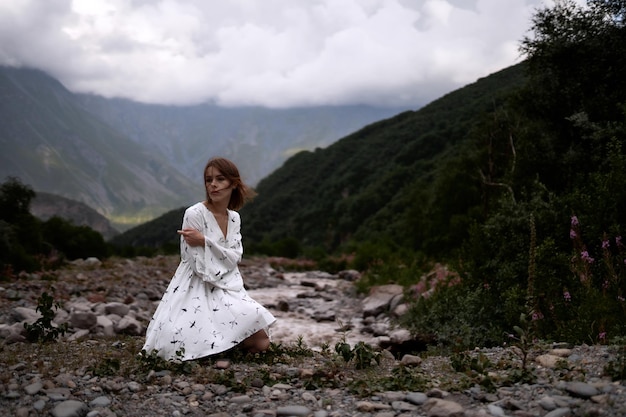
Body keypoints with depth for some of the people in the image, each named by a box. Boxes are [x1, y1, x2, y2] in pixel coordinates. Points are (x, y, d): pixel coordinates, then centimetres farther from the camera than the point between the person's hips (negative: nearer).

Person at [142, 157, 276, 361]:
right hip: (198, 291, -6)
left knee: (261, 343, -7)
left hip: (227, 290, 6)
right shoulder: (194, 214, -13)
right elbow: (200, 266, -15)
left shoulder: (234, 218, 8)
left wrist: (205, 241, -18)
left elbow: (234, 259, -4)